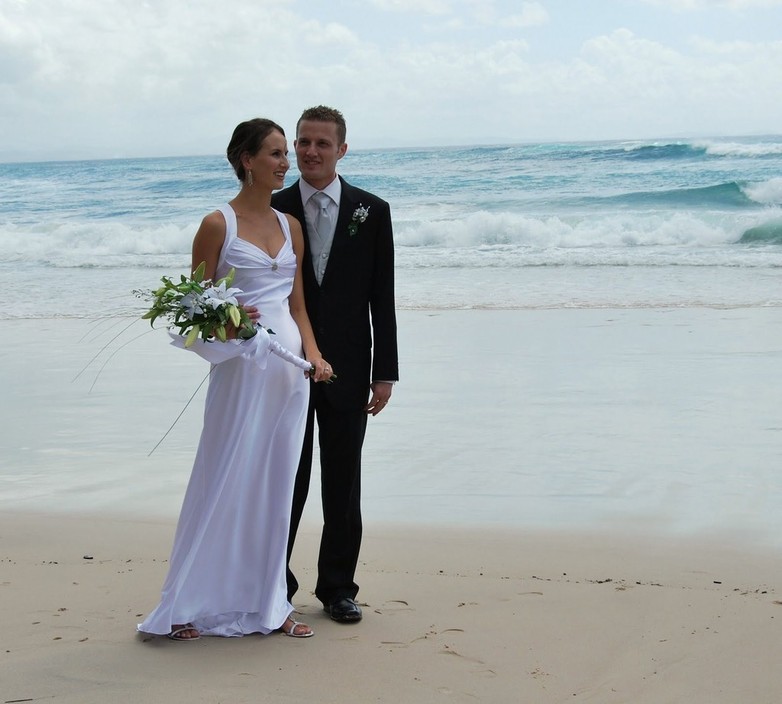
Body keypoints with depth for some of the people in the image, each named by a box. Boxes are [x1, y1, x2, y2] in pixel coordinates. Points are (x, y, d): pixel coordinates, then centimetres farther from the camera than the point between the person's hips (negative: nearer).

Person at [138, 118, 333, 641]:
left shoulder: (291, 226, 12)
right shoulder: (218, 224, -4)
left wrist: (314, 354, 1)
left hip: (290, 366, 5)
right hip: (242, 366, -5)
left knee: (275, 483, 8)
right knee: (227, 481, -3)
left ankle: (267, 603, 16)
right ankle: (192, 606, 9)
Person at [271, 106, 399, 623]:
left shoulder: (371, 211, 3)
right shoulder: (273, 211, 2)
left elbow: (382, 297, 2)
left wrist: (385, 372, -2)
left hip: (346, 367, 1)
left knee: (343, 483, 8)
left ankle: (338, 587, 19)